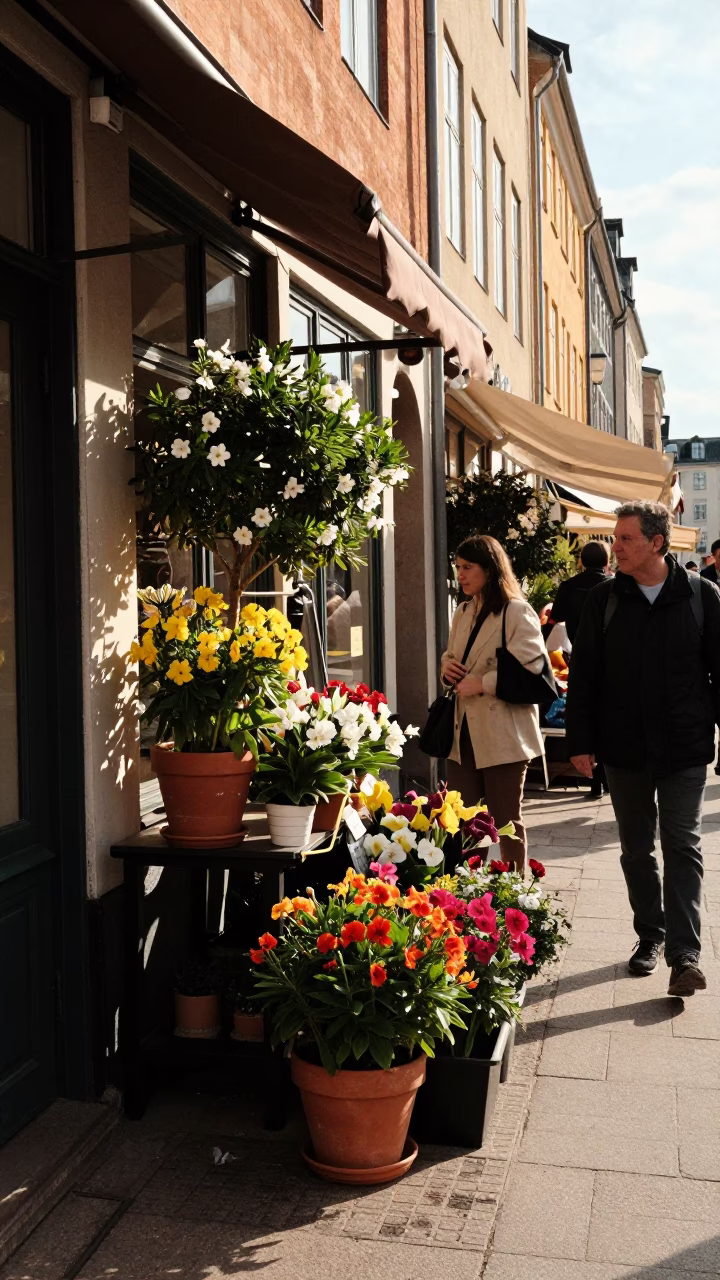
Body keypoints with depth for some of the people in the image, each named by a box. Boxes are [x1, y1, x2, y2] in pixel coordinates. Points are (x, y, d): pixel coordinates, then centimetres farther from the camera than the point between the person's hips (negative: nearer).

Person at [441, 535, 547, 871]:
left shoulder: (517, 612, -10)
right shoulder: (463, 612, 14)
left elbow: (532, 667, -20)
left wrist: (481, 684, -20)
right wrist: (447, 668, 2)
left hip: (502, 733, -7)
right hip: (464, 732, 7)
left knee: (506, 821, 5)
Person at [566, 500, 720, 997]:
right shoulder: (605, 599, 1)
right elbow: (583, 675, 2)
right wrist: (581, 741, -1)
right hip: (624, 748, 2)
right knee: (637, 849, 12)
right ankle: (650, 935, 27)